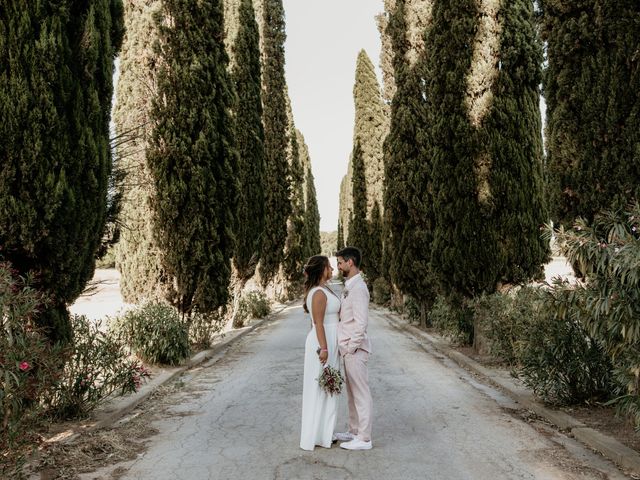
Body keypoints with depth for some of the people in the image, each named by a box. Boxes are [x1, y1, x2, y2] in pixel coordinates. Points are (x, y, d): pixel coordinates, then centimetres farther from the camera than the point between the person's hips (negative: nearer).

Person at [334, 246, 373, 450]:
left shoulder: (358, 288, -18)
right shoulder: (349, 286, 13)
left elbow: (361, 322, -23)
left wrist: (351, 349, -18)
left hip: (355, 350, -10)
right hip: (348, 348, 10)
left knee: (361, 394, 0)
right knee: (352, 393, 18)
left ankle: (364, 439, 9)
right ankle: (354, 432, 30)